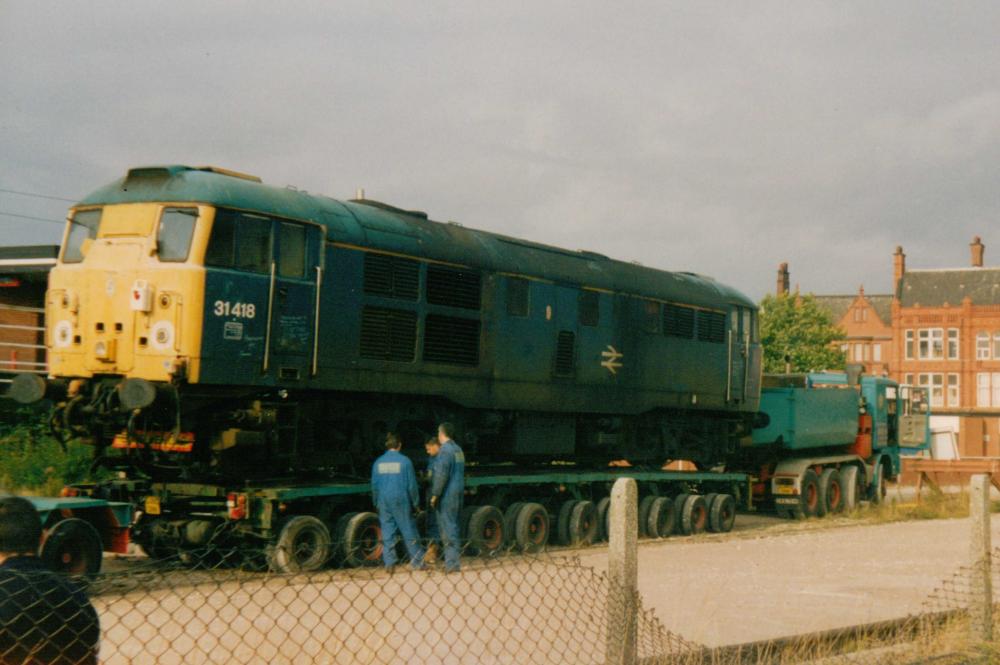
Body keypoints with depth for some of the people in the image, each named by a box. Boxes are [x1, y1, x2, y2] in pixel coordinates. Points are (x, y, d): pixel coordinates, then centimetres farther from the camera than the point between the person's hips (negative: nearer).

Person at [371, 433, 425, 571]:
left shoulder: (378, 462, 3)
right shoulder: (405, 461, -5)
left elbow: (374, 485, 7)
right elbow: (412, 485, -3)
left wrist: (376, 503, 17)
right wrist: (416, 503, 6)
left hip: (384, 502, 3)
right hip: (401, 501, -3)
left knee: (387, 532, 6)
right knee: (408, 531, 3)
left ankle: (389, 563, 4)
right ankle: (417, 561, 7)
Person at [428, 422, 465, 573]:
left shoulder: (445, 451, -14)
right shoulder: (458, 450, 16)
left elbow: (441, 475, -20)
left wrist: (435, 495, -16)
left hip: (446, 496, -9)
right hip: (458, 493, 9)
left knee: (447, 529, -6)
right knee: (453, 527, 14)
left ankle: (451, 563, -8)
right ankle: (452, 561, 18)